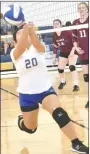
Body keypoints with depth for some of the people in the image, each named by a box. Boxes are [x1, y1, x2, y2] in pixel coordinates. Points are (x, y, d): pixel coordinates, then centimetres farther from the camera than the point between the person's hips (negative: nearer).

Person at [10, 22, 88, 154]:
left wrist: (31, 30, -50)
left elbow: (36, 42, -27)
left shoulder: (38, 48, -2)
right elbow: (21, 47, -30)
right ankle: (21, 120, 47)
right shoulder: (15, 53, -5)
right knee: (30, 129, 11)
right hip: (27, 94, 0)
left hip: (45, 89, 0)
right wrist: (25, 29, -49)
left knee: (59, 113, -27)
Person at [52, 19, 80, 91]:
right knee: (60, 69, 7)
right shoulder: (54, 35, -7)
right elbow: (55, 47, 5)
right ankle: (63, 82, 37)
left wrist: (73, 50, -30)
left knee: (72, 67, -24)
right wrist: (54, 57, 5)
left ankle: (76, 85, -22)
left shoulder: (67, 32, -24)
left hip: (72, 51, -6)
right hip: (63, 53, 6)